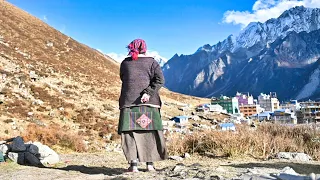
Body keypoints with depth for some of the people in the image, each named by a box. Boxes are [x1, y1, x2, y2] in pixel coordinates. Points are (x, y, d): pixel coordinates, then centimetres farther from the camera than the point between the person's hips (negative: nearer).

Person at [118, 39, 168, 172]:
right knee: (150, 133, 7)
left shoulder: (125, 63, 11)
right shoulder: (151, 62, 6)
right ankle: (150, 164, 9)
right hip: (148, 103, 0)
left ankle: (133, 165, -4)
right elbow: (160, 79, -8)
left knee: (131, 133, 2)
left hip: (128, 102, 1)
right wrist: (149, 92, -14)